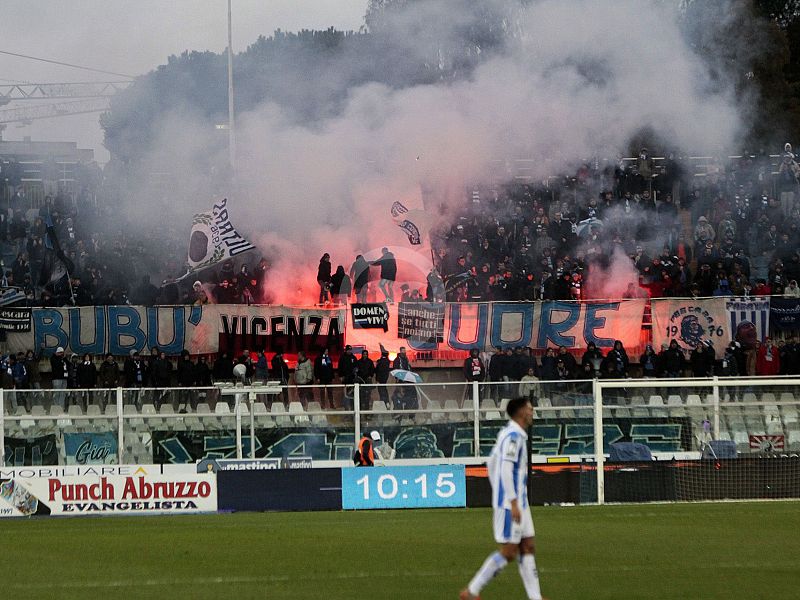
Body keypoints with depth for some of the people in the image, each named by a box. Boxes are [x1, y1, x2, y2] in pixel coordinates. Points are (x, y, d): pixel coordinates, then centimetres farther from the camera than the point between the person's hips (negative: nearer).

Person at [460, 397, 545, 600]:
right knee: (508, 552, -8)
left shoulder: (508, 434, 14)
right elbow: (506, 469, -24)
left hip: (519, 503, 10)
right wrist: (513, 503, -24)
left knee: (527, 547, 9)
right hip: (511, 503, -10)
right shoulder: (514, 436, -16)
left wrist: (498, 493, 25)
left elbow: (491, 462, 22)